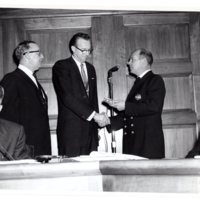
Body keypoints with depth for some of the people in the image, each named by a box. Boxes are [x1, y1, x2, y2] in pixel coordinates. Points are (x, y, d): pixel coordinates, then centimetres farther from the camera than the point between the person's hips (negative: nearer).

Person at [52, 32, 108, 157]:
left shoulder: (90, 68, 18)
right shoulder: (61, 67, -4)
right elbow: (67, 97, -17)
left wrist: (97, 122, 15)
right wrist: (93, 114, -21)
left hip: (90, 128, 6)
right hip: (71, 129, -6)